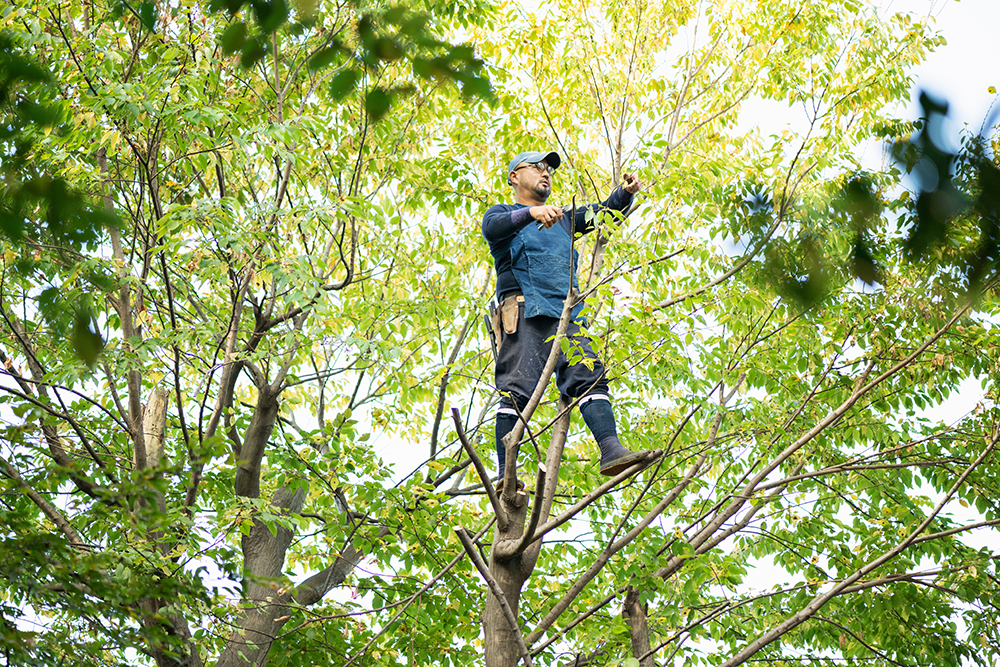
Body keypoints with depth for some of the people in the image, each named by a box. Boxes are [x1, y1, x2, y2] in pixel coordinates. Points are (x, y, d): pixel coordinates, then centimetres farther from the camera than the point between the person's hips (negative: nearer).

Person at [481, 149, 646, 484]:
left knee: (590, 377, -16)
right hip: (524, 311, -4)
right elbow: (493, 227, -6)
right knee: (517, 388, -15)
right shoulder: (502, 214, 20)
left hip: (566, 315, 5)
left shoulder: (564, 219, 37)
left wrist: (625, 192, 2)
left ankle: (612, 451, -29)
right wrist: (532, 212, -25)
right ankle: (505, 473, -20)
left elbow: (604, 212, 25)